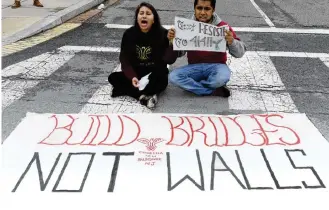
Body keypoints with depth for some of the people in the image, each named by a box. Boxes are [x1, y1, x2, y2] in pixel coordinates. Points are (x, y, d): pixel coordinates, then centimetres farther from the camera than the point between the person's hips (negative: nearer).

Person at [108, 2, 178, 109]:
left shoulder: (162, 34, -12)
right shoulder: (129, 34, -6)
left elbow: (169, 60, -16)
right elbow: (125, 59, -6)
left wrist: (172, 43, -34)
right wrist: (132, 77, -22)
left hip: (155, 75, -3)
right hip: (136, 74, 3)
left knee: (162, 82, -35)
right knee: (113, 77, -19)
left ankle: (128, 90, -22)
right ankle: (144, 97, -29)